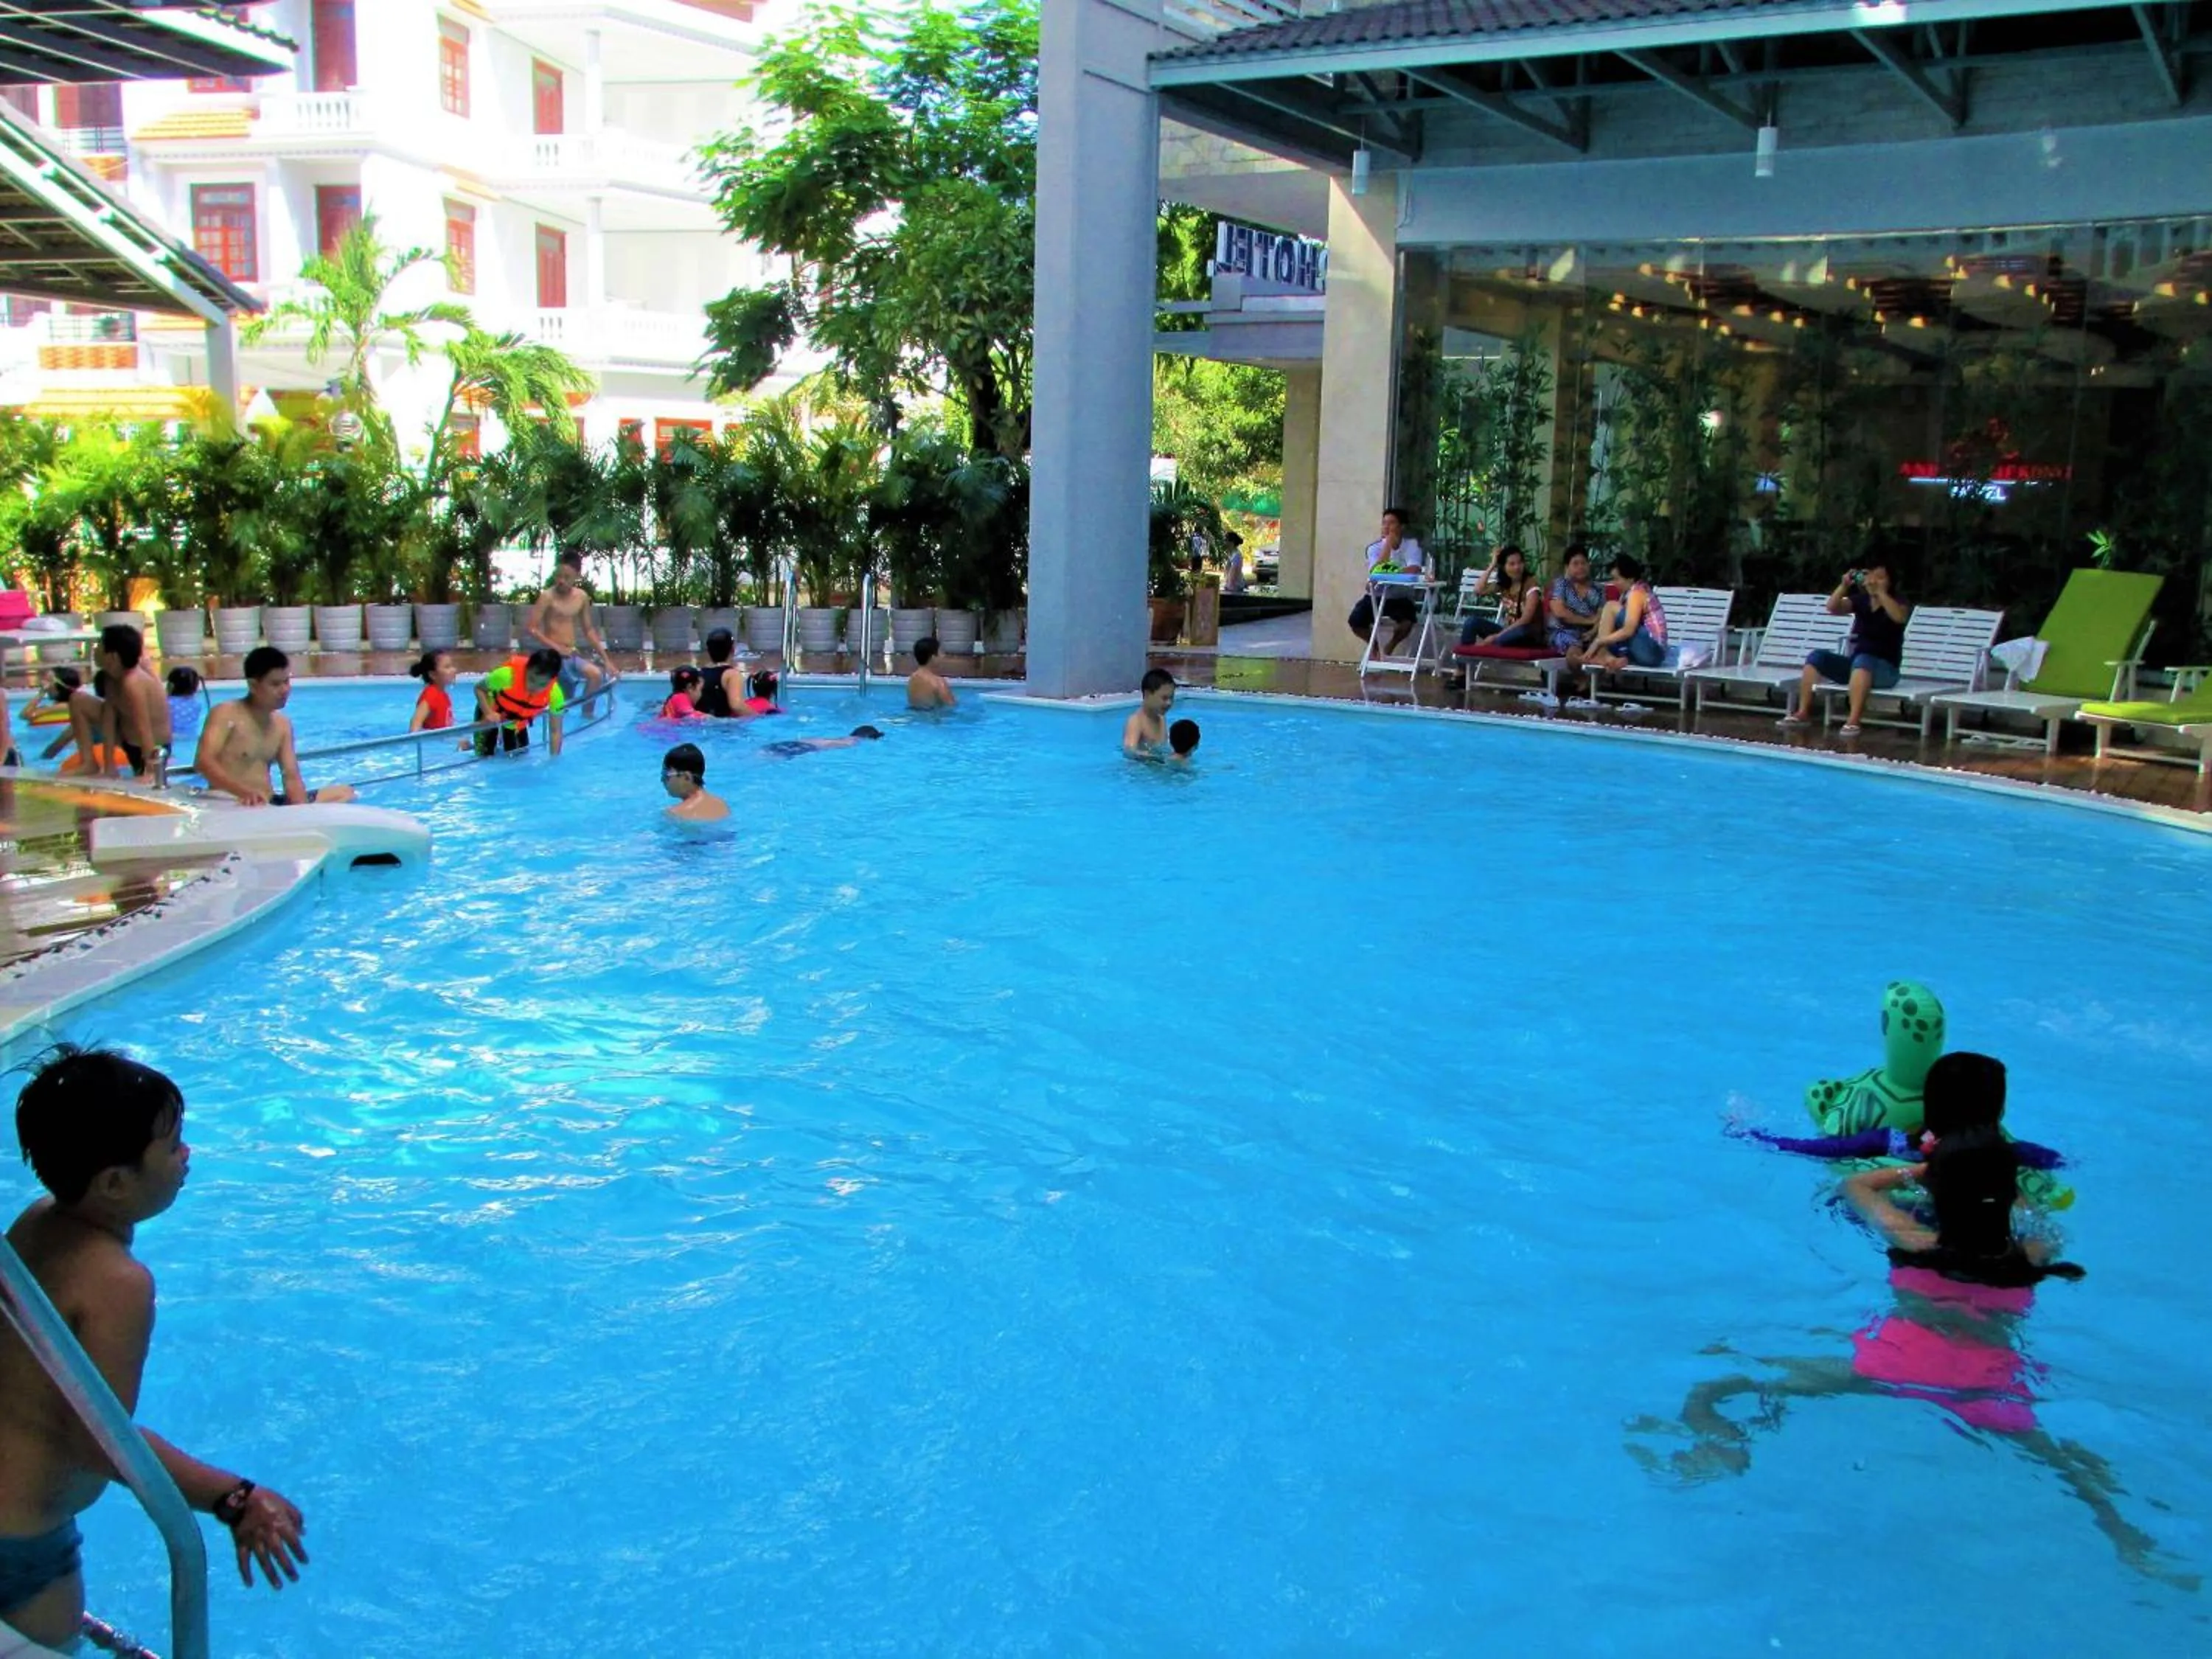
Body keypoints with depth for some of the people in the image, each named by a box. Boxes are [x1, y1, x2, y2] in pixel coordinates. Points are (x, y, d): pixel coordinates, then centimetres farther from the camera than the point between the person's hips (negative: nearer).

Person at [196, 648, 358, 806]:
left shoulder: (282, 724, 13)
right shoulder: (226, 715, -7)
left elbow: (292, 778, 7)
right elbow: (205, 762, -23)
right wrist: (245, 792, -39)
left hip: (269, 804, 7)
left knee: (344, 793, 9)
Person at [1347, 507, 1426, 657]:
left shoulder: (1411, 544, -6)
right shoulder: (1374, 547, -3)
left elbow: (1414, 570, -23)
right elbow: (1375, 572, -21)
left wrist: (1389, 574, -34)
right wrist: (1388, 544, -20)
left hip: (1400, 597, -1)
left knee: (1407, 621, -31)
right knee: (1356, 622, -21)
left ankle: (1388, 648, 4)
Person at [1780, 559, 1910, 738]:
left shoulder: (1899, 603, -2)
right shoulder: (1860, 601, 9)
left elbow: (1899, 617, -27)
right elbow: (1832, 608, -7)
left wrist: (1879, 592, -31)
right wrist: (1844, 586, -21)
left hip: (1885, 668, -5)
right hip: (1856, 664, 5)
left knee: (1862, 660, -38)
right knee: (1817, 657, -13)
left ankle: (1853, 720, -48)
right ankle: (1803, 713, -17)